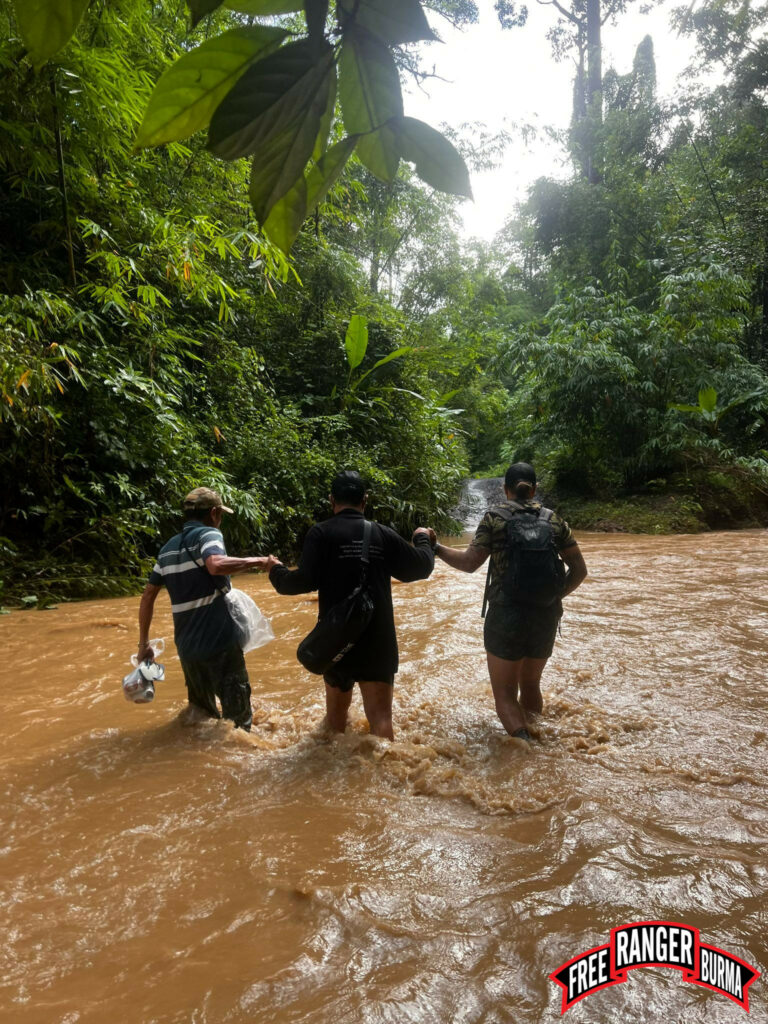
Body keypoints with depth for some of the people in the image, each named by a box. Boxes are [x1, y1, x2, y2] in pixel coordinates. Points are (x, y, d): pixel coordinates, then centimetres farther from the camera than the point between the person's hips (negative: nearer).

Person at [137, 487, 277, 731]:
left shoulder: (169, 548, 14)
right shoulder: (208, 534, -8)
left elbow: (148, 596, 16)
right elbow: (216, 565, -31)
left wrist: (144, 643, 21)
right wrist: (258, 561, -20)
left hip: (186, 647, 7)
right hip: (218, 642, -7)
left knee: (201, 714, 23)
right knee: (238, 715, 1)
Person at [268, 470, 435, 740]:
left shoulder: (321, 533, -7)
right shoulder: (383, 534, 2)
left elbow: (305, 581, -14)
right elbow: (421, 567, 9)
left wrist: (277, 573, 6)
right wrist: (422, 539, 29)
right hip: (378, 640, 1)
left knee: (336, 712, 22)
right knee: (380, 717, 1)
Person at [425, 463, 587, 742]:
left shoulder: (495, 517, -5)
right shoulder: (554, 520, 6)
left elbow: (470, 562, -11)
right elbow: (579, 570, 3)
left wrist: (434, 547, 2)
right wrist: (556, 595, 15)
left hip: (506, 615, -4)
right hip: (546, 617, 4)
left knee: (505, 695, 4)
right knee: (530, 684, 25)